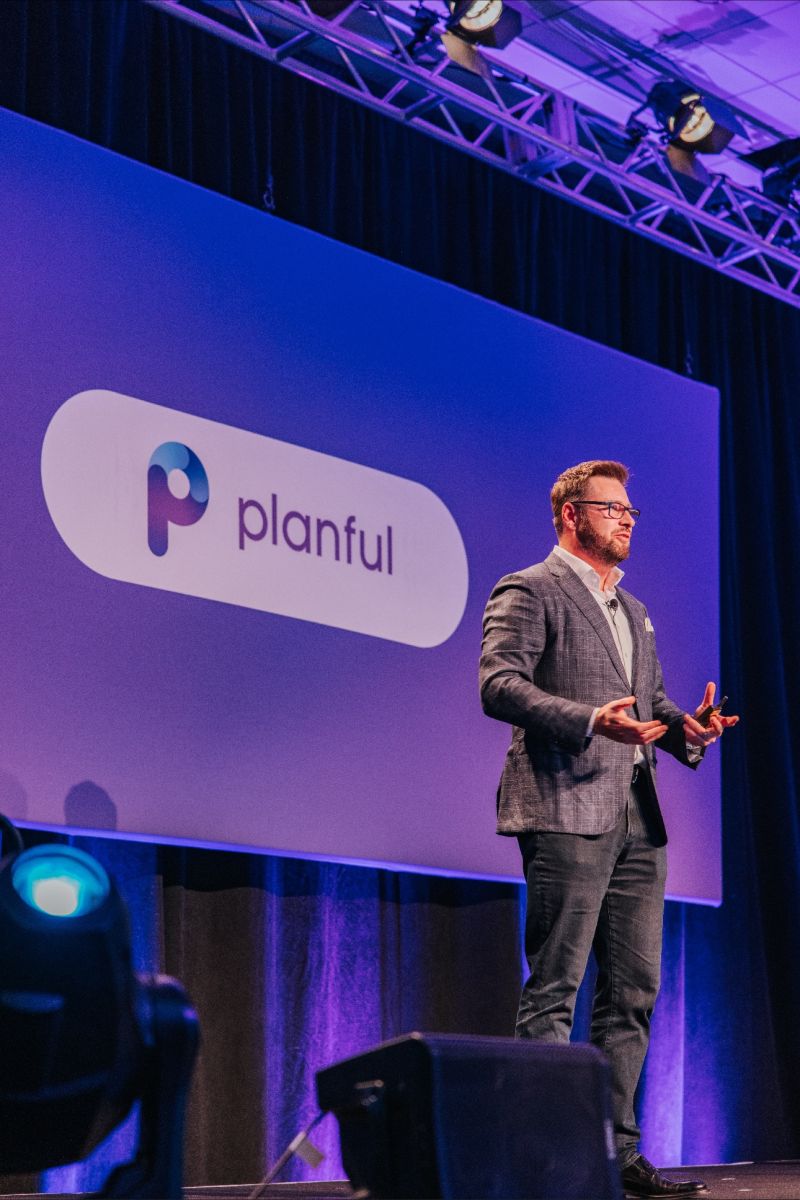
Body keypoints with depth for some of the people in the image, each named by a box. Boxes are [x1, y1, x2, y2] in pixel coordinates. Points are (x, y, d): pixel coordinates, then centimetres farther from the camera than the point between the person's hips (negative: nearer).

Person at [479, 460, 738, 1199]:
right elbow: (499, 685, -13)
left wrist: (685, 727, 1)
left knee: (633, 992, 8)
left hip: (637, 820, 8)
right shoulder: (529, 592, -1)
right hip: (566, 812, -8)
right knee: (554, 992, -7)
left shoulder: (633, 611, 25)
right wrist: (590, 719, -26)